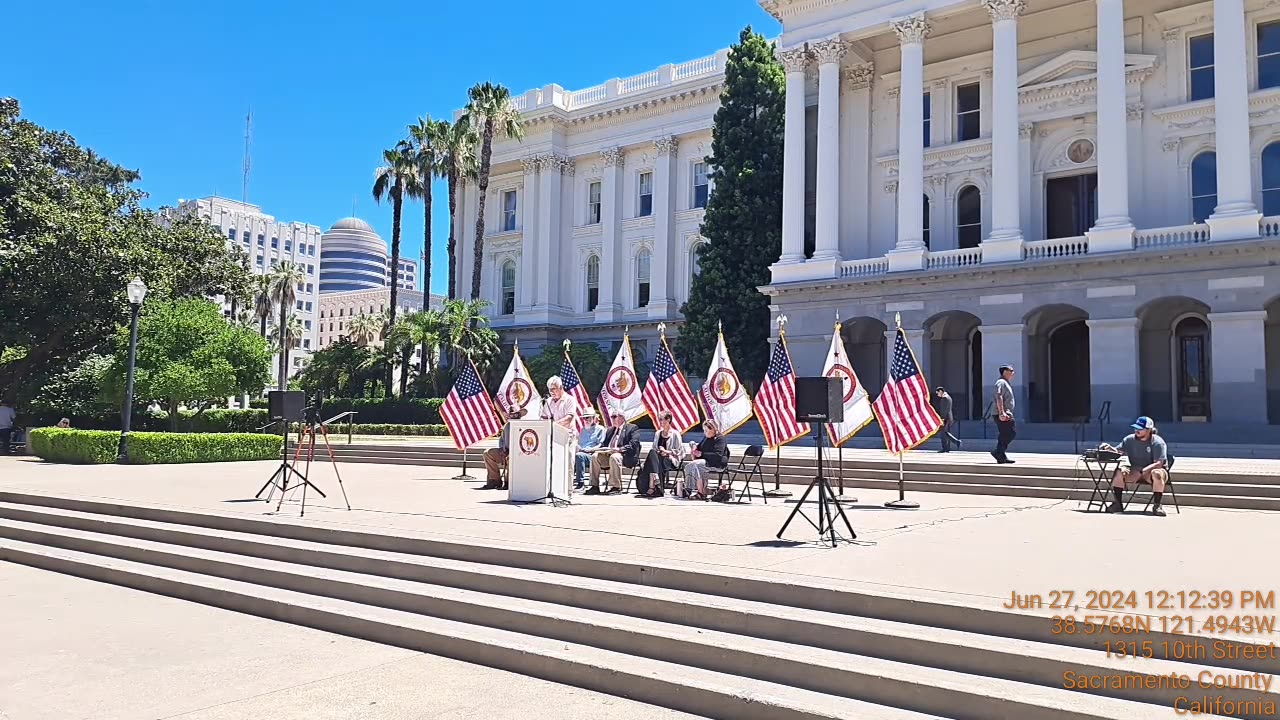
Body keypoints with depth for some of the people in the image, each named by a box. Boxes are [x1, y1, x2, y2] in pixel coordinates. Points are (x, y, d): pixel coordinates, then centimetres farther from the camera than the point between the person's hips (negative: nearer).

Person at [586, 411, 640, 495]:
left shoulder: (632, 428, 3)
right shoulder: (610, 430, 26)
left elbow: (633, 445, -11)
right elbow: (604, 444, 27)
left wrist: (620, 449, -25)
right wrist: (601, 449, 2)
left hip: (626, 456, -7)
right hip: (608, 454, 7)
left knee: (614, 457, -37)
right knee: (595, 457, -17)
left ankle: (616, 487, -33)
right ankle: (595, 486, -16)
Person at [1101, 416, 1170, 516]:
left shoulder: (1158, 442, -13)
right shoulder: (1130, 439, 1)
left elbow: (1159, 463, -22)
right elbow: (1118, 451, -4)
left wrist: (1143, 471, -34)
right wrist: (1110, 448, -27)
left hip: (1153, 469, -4)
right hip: (1135, 471, 4)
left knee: (1157, 474, -38)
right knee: (1119, 471, -23)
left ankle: (1156, 505, -27)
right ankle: (1117, 503, -13)